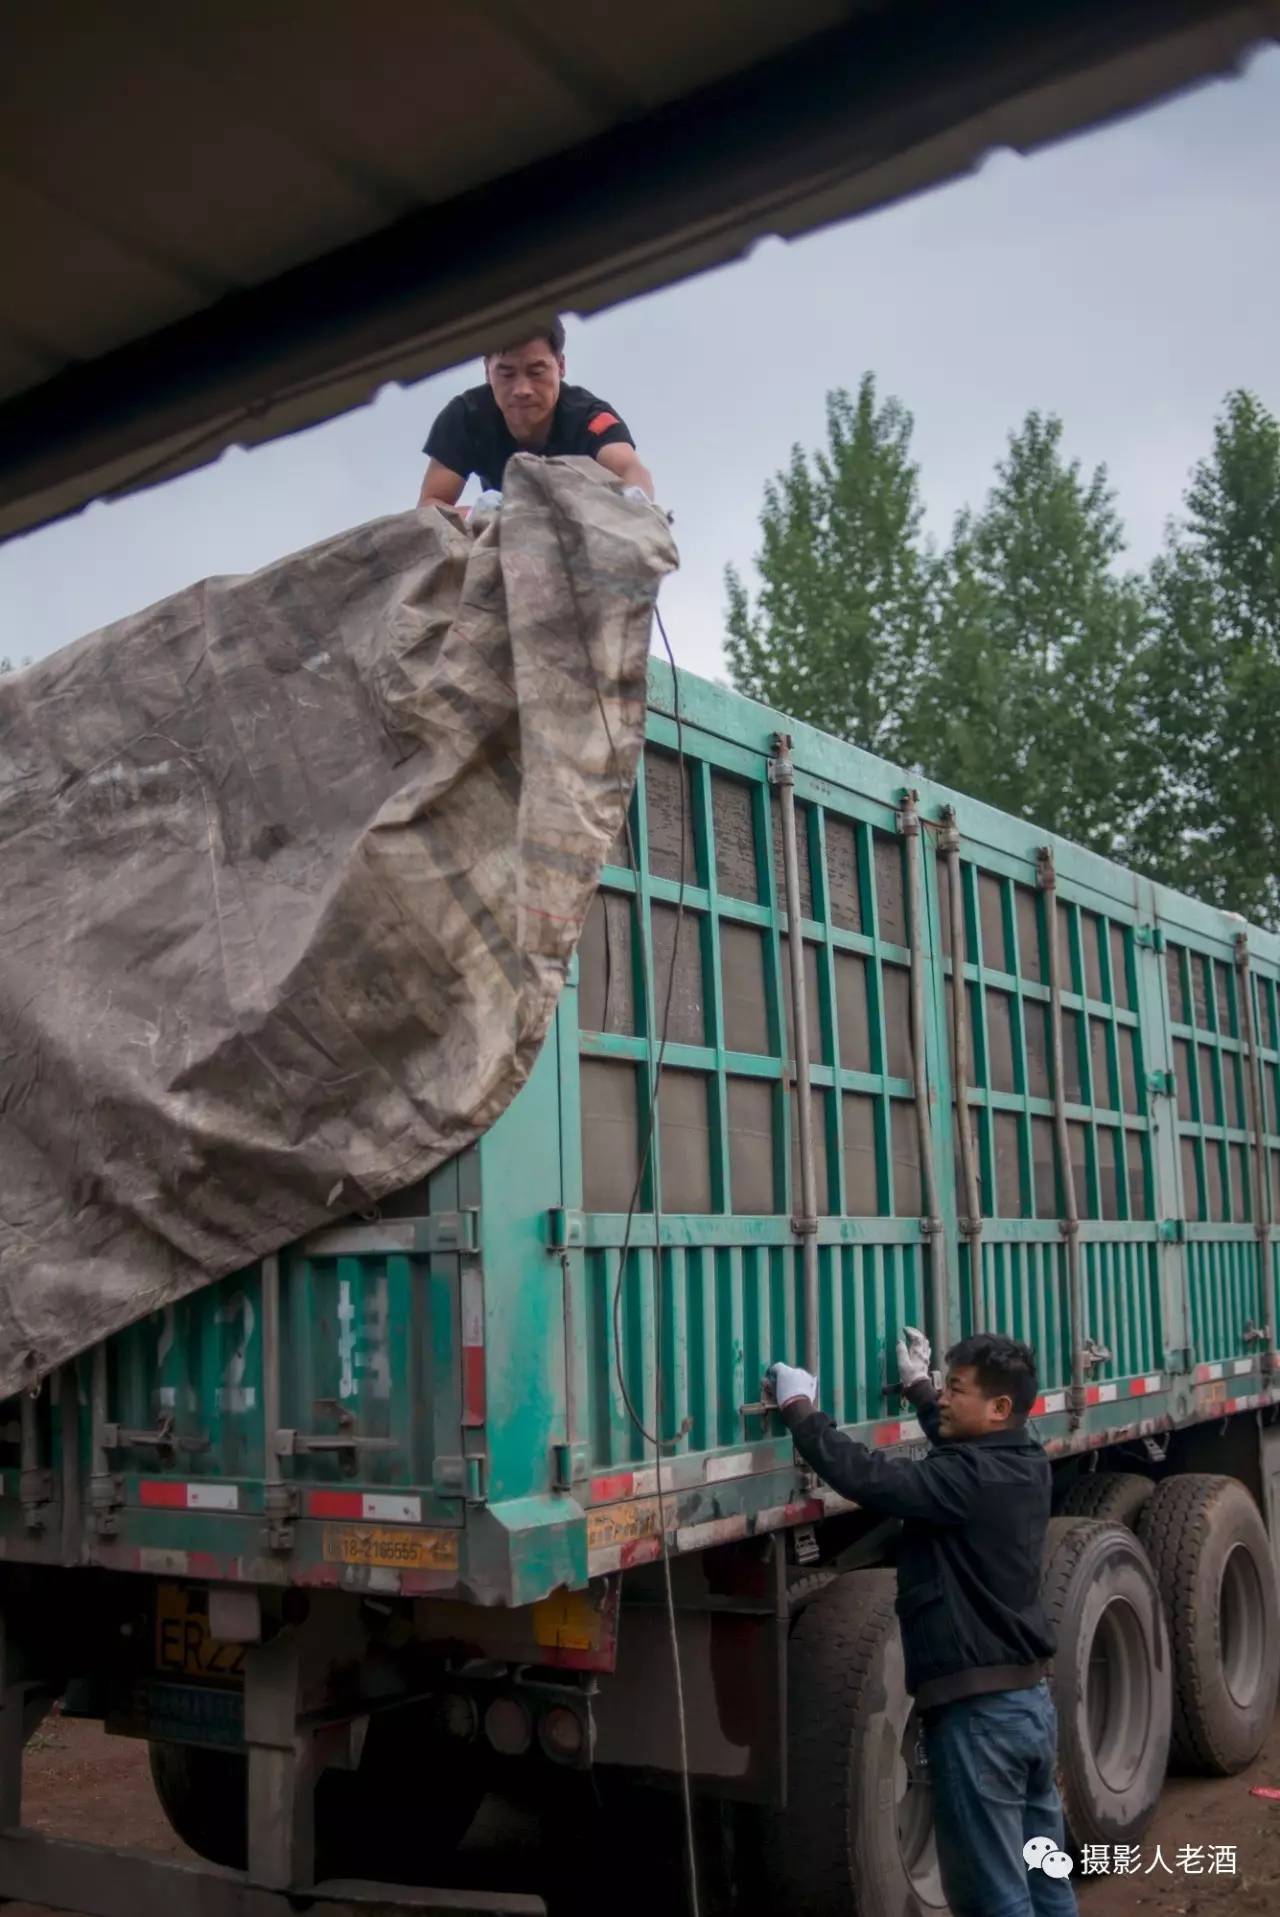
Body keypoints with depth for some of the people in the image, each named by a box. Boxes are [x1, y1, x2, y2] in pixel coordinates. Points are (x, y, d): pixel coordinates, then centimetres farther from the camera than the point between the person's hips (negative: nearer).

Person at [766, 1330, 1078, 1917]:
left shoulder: (972, 1480, -21)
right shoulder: (1024, 1464, 5)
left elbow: (866, 1477, -29)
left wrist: (799, 1408, -18)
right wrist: (917, 1386, 33)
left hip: (978, 1712, -9)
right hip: (1030, 1698, 9)